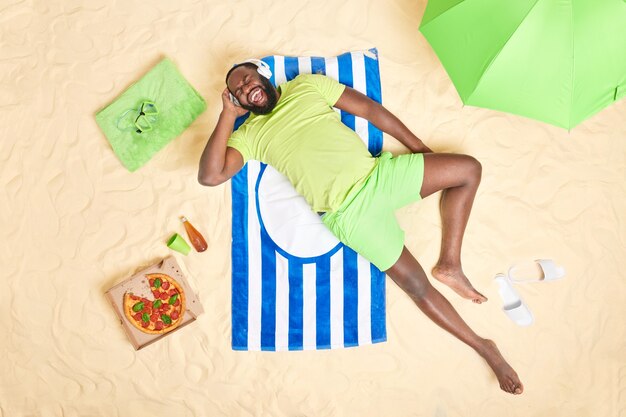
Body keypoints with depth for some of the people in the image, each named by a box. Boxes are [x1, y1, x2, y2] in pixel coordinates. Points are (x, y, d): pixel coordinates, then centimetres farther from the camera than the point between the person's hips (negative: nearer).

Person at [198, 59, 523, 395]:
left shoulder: (306, 84, 13)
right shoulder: (248, 134, 7)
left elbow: (369, 108, 12)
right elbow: (209, 176, -9)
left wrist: (422, 149, 8)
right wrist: (228, 113, -5)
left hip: (378, 174, 4)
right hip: (348, 210, -4)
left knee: (469, 168, -2)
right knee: (417, 286, -5)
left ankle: (450, 264, 5)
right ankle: (482, 346, 16)